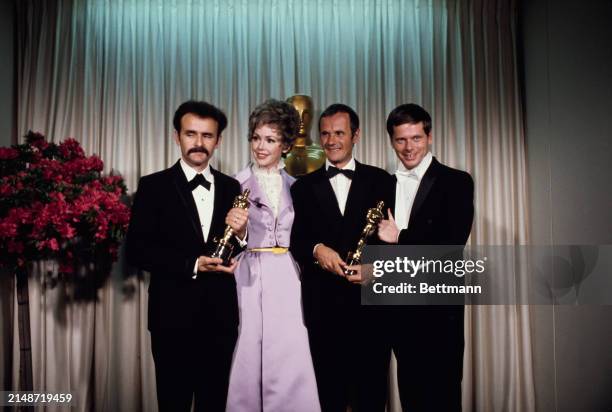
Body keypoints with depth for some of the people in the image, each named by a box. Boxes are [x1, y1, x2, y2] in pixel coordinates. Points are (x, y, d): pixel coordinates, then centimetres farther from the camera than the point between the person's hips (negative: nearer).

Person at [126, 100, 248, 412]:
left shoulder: (231, 188, 7)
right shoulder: (154, 186, -3)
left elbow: (240, 252, 7)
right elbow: (137, 250, -9)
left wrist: (241, 233, -15)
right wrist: (192, 265, -18)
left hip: (221, 316, 3)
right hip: (173, 316, -3)